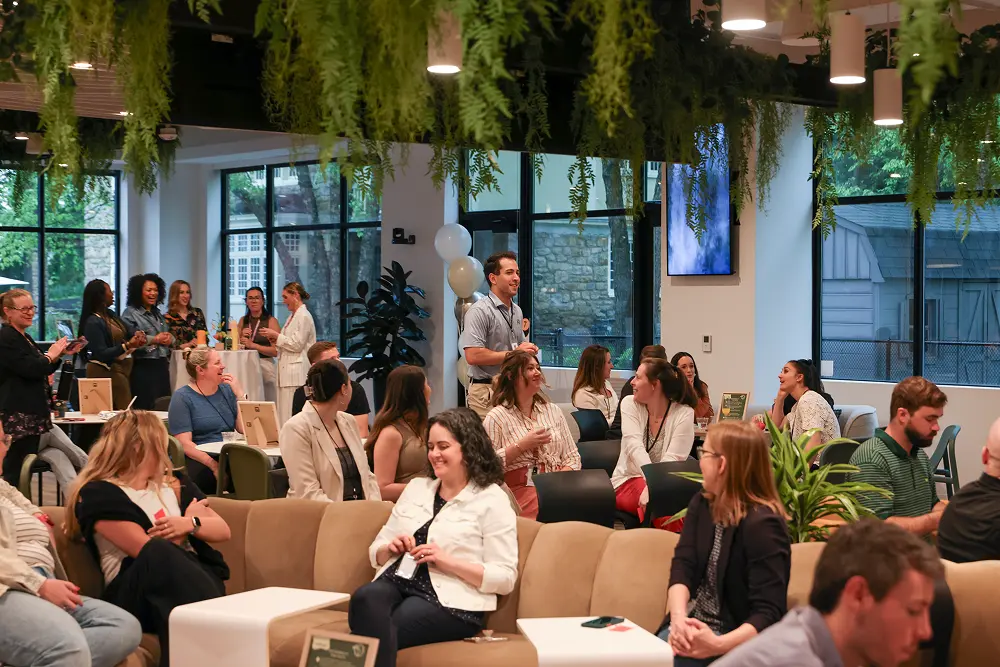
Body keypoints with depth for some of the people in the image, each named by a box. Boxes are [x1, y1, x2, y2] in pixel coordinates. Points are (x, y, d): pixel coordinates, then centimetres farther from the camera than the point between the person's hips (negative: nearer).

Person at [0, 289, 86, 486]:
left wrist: (60, 354, 10)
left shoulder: (25, 337, 17)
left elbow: (42, 371, 24)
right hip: (17, 416, -10)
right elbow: (29, 369, -22)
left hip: (31, 414, 10)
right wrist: (50, 355, -5)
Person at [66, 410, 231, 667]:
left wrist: (191, 524, -3)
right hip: (133, 593, -4)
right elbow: (149, 550, -10)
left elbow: (223, 530, 19)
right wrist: (190, 515, 8)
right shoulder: (98, 494, 2)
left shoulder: (173, 483, 24)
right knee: (159, 553, -39)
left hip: (194, 575, 4)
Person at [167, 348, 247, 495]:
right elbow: (184, 443, -10)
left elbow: (244, 429, 8)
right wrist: (214, 466, -24)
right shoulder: (182, 397, 0)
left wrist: (239, 394, -1)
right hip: (197, 460, -5)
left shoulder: (226, 390, 16)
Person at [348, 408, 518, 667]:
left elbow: (505, 578, -4)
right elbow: (376, 554, 25)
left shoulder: (492, 500, 3)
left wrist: (447, 561, -13)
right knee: (365, 598, -33)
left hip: (450, 601, -5)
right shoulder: (416, 487, 21)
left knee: (374, 632, -33)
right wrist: (391, 549, 0)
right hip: (396, 583, 5)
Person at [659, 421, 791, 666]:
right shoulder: (701, 505, 9)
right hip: (692, 628, 7)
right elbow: (682, 568, -3)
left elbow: (768, 615, -21)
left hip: (736, 641, -6)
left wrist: (718, 645, -35)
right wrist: (678, 618, -22)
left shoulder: (761, 525, -15)